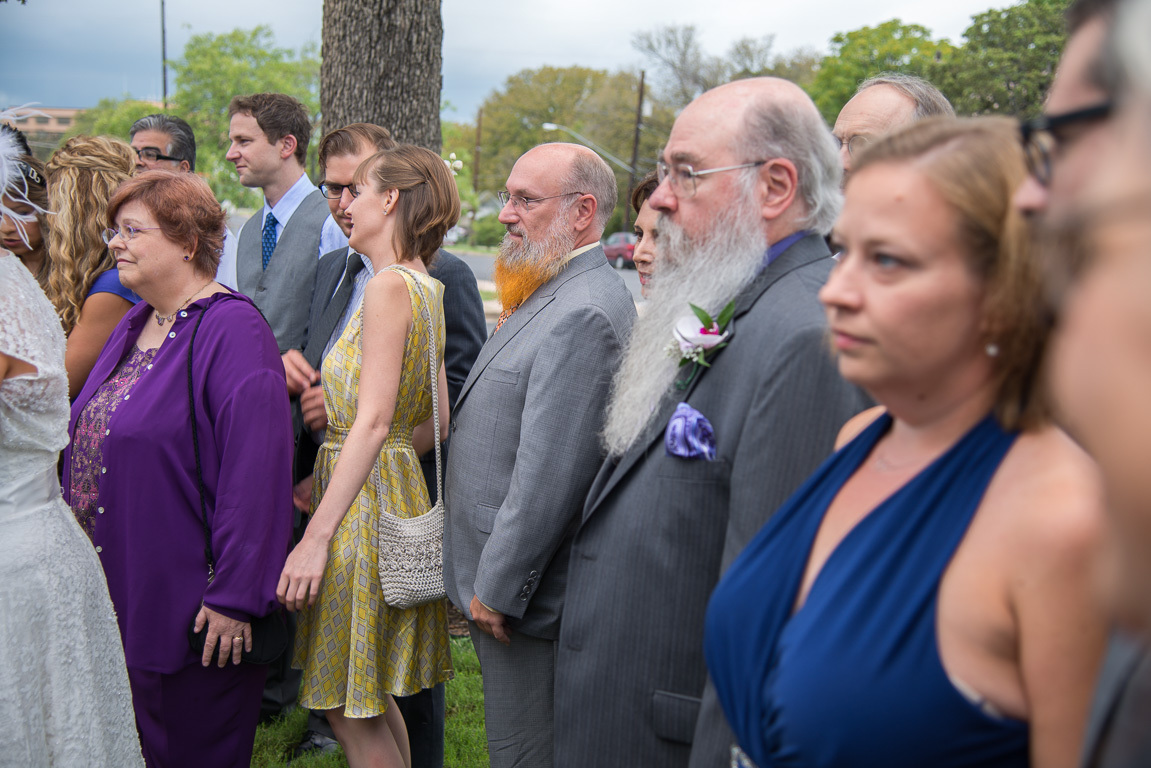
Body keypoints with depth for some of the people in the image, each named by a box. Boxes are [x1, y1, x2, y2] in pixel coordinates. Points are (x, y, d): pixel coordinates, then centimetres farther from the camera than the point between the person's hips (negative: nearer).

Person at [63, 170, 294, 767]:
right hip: (115, 599, 8)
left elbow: (255, 474, -22)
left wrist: (235, 597, -22)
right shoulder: (134, 325, 12)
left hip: (189, 615, -8)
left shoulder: (232, 331, -16)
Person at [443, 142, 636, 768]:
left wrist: (497, 591, -17)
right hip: (494, 581, 10)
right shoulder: (547, 294, 12)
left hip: (524, 600, -10)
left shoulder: (584, 314, -23)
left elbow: (549, 475, -25)